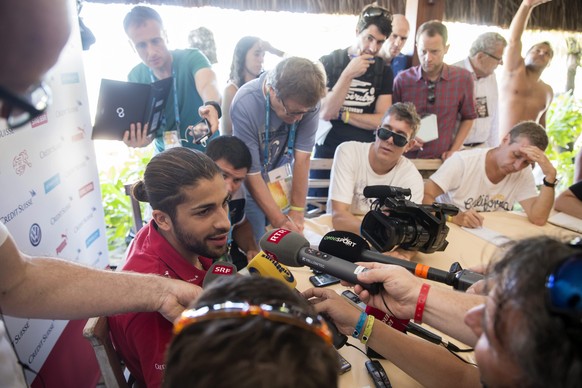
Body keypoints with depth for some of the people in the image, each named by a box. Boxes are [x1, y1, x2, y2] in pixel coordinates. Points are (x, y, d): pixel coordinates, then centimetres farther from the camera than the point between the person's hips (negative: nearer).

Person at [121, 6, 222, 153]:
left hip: (206, 150, -3)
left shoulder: (191, 58, -13)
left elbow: (207, 83, -33)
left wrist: (211, 106, -56)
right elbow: (146, 128, -3)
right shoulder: (135, 78, -4)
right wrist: (140, 138, -27)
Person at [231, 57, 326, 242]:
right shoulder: (245, 105, -30)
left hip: (281, 178, 3)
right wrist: (279, 220, -25)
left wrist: (297, 213, -18)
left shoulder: (308, 101, -22)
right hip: (250, 184, -3)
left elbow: (302, 157, -19)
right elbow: (251, 173, -25)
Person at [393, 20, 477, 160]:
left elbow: (467, 117, 13)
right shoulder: (402, 80, -3)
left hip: (442, 162, 1)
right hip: (407, 160, -1)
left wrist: (454, 150, 4)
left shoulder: (463, 78, 0)